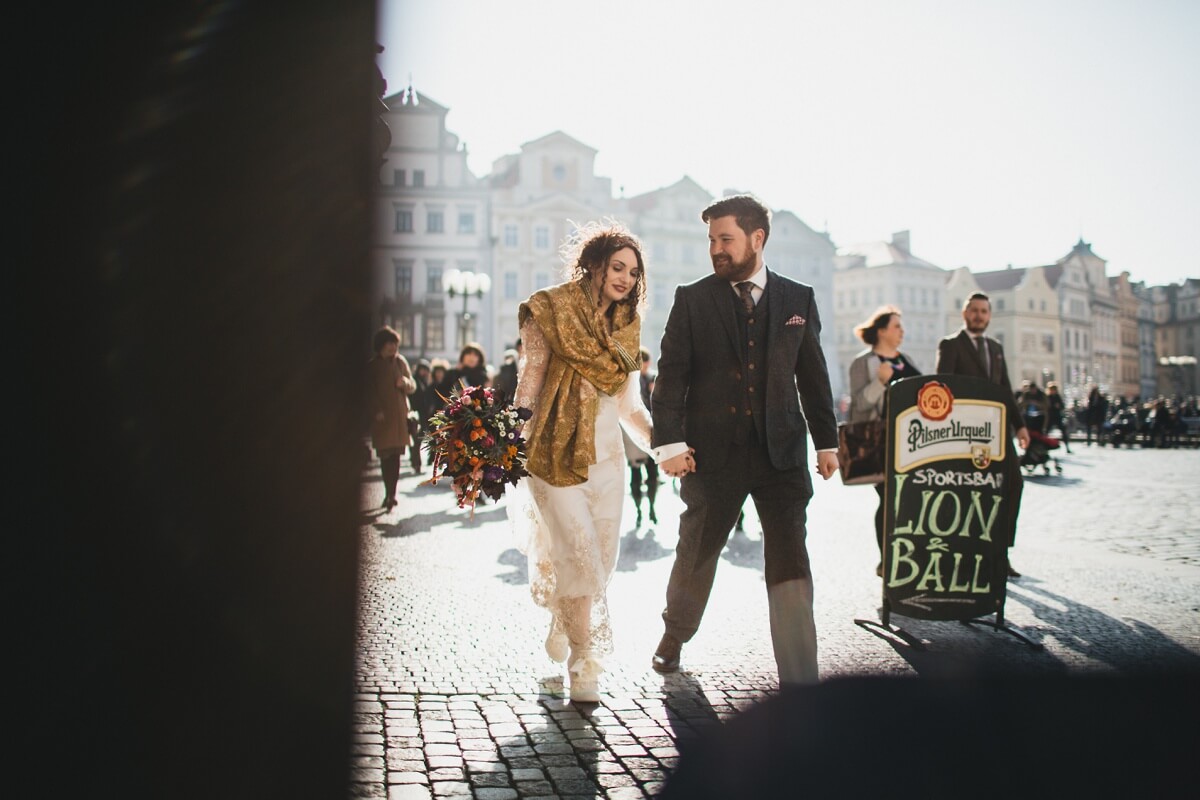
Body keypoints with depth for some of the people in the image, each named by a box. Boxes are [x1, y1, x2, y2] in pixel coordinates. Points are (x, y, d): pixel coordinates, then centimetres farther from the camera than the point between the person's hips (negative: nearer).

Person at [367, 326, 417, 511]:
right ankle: (389, 494, -3)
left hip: (399, 415, 3)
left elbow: (413, 386, 13)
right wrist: (377, 411, -16)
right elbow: (370, 391, -2)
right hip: (382, 417, -3)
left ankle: (391, 494, 8)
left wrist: (406, 382, -10)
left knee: (395, 455, 3)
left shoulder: (400, 362, 11)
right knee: (385, 455, -5)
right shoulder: (372, 366, 2)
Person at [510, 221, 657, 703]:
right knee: (581, 561, -10)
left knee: (600, 566, 7)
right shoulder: (552, 311, -2)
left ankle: (559, 650, 27)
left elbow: (628, 405, 13)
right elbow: (529, 384, -5)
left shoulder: (625, 327, 13)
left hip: (607, 460, 6)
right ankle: (583, 666, 4)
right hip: (558, 457, -5)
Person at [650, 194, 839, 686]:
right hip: (712, 451, -1)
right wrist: (670, 442, -11)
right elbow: (671, 375, -2)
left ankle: (800, 681, 0)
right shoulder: (692, 300, 1)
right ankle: (674, 636, 39)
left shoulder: (798, 300, 7)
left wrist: (826, 440, 13)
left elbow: (813, 375, 12)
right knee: (696, 554, 13)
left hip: (781, 450, 1)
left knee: (790, 563, -5)